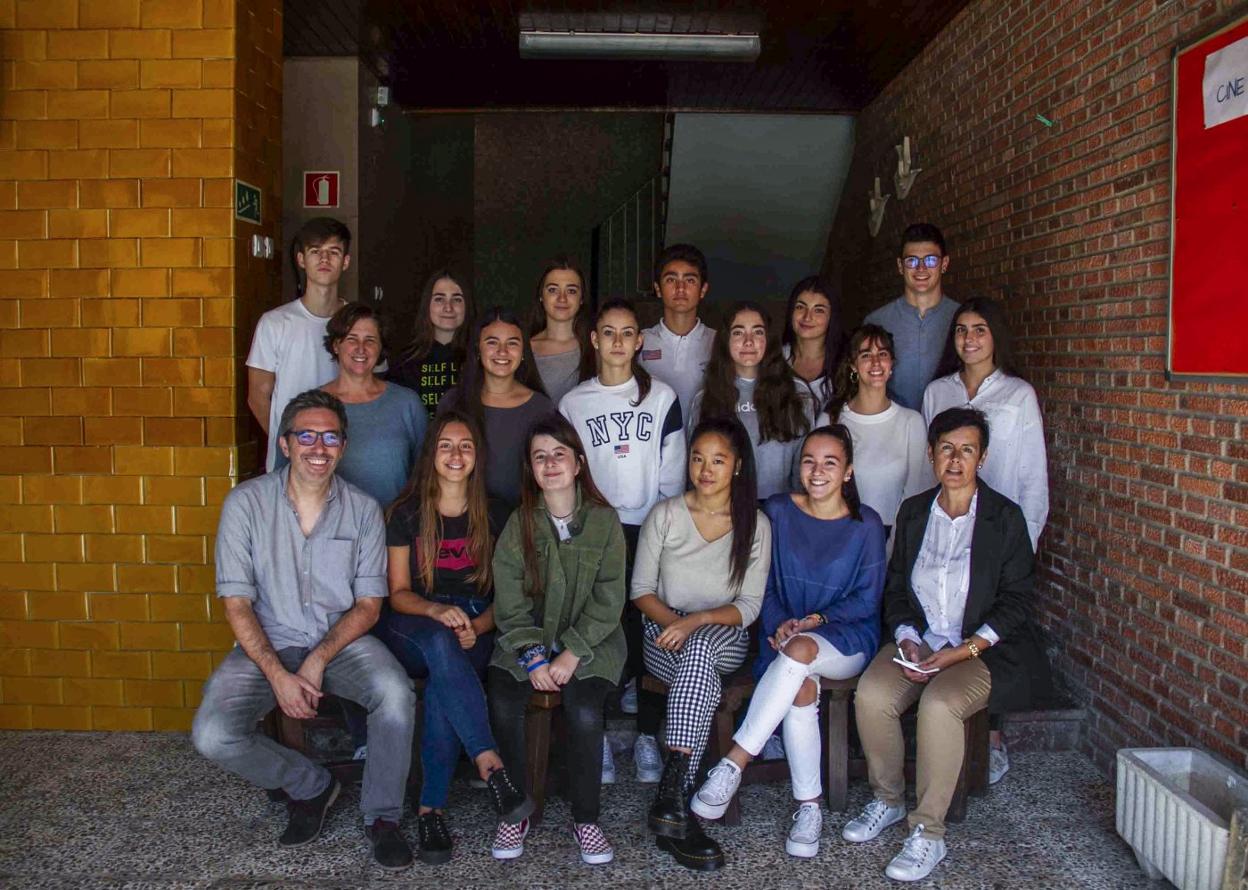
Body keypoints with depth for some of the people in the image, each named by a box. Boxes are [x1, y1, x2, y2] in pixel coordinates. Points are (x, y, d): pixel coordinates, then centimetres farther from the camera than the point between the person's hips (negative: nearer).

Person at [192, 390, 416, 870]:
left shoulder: (363, 509, -1)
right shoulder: (246, 502, -6)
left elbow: (368, 604, 0)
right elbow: (236, 602, -7)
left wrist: (320, 658, -16)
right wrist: (278, 674, -17)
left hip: (343, 640, 0)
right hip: (268, 644, 0)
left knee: (396, 695, -30)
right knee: (212, 735, -23)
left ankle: (382, 816, -4)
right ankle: (310, 785, 7)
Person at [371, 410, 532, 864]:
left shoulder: (494, 515, 9)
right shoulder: (407, 513, 6)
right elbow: (398, 592, 3)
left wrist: (476, 627, -14)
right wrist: (437, 612, -19)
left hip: (475, 633, 1)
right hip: (412, 631, 0)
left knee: (441, 687, -34)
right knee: (440, 641, -38)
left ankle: (431, 808, -26)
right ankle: (491, 766, -42)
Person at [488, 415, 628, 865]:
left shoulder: (604, 520, -1)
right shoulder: (519, 522, 2)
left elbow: (608, 600, -4)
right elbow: (509, 600, -2)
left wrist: (572, 654, -14)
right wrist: (533, 656, -15)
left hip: (590, 641, -1)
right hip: (528, 638, 1)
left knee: (584, 713, -27)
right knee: (504, 706, -25)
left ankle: (586, 818, -3)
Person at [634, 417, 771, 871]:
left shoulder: (755, 525, 3)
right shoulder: (665, 515, 5)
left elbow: (748, 607, -2)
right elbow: (641, 590, 4)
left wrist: (696, 621, -19)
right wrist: (673, 622, -16)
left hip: (725, 638, 0)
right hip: (665, 634, 0)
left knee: (700, 649, -38)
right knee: (704, 679, -36)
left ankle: (671, 794, -40)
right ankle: (679, 814, -36)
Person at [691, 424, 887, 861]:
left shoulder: (865, 524, 0)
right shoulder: (778, 512, 5)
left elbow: (867, 599, 0)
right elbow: (764, 586, 8)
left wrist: (818, 620, -14)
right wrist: (779, 623, -11)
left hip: (848, 638, -1)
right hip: (785, 636, 1)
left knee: (801, 650, -36)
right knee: (801, 688, -33)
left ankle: (734, 762, -32)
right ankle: (809, 806, -19)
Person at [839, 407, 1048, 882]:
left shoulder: (1005, 517, -1)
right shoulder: (913, 511, 10)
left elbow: (1014, 600, -4)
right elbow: (896, 588, 12)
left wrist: (964, 651, -15)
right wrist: (907, 639, -7)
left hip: (983, 648, -3)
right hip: (919, 641, 4)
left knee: (939, 704, -33)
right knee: (871, 695, -24)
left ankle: (928, 834, -18)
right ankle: (887, 798, 2)